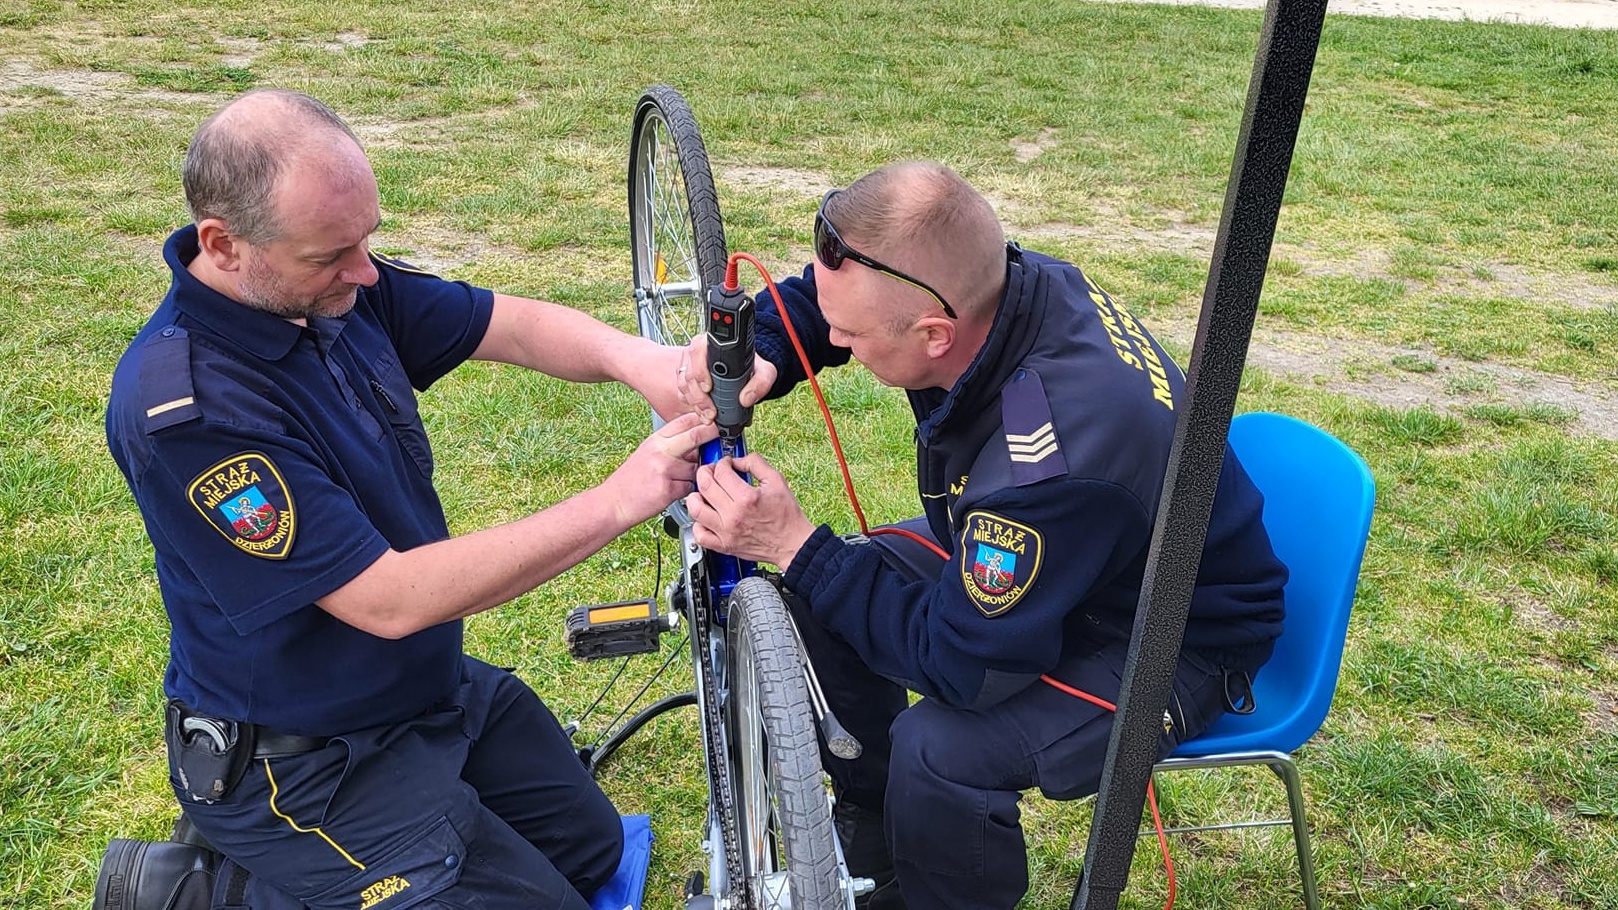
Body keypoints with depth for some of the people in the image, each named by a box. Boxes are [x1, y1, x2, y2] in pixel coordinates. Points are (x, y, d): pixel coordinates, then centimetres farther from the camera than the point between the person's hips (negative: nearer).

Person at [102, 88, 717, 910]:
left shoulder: (338, 286, -9)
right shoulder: (187, 406, -32)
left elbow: (514, 326, -4)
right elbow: (389, 600, -33)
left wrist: (637, 359, -26)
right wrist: (616, 503, -33)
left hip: (436, 681, 8)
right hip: (306, 762, -8)